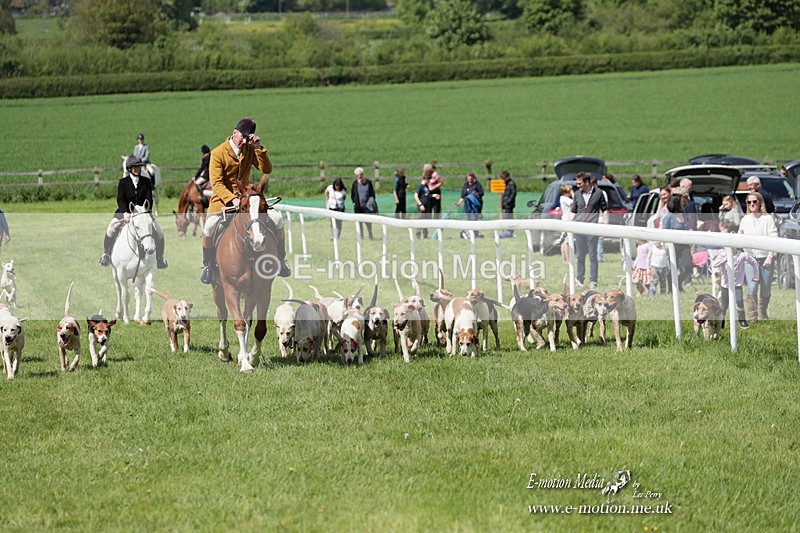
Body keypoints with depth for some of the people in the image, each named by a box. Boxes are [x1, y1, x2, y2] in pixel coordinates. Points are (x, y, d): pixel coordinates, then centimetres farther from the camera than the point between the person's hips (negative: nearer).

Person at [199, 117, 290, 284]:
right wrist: (232, 199, -32)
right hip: (223, 198, -4)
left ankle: (280, 260, 4)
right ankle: (207, 265, -9)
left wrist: (258, 148, -16)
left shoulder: (250, 150, 3)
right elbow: (216, 183, -18)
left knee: (276, 218, -14)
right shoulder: (218, 153, -11)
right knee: (210, 226, -32)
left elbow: (267, 169, -5)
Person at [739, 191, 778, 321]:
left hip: (765, 258, -2)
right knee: (752, 288, -12)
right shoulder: (745, 219, 10)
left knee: (766, 290, 5)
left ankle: (763, 314, 28)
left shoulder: (767, 219, -2)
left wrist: (770, 257, -14)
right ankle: (752, 318, -8)